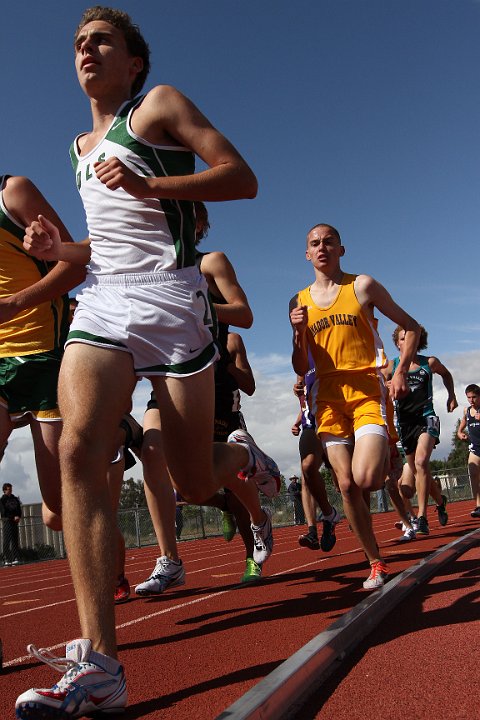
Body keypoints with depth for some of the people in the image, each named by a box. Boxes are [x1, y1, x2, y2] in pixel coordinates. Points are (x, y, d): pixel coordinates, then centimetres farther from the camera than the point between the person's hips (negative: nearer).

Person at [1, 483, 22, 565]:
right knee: (7, 540, -8)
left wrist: (18, 517, -4)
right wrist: (13, 517, -14)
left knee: (15, 540, 3)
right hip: (7, 520, -5)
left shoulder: (15, 499, 18)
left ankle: (15, 558, 4)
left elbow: (19, 509, 15)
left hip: (15, 521, 5)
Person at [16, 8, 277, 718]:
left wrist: (150, 184, -17)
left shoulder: (159, 104, 7)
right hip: (102, 300, 5)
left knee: (195, 482, -3)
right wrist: (58, 247, 12)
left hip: (170, 298, -5)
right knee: (80, 451, -20)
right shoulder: (81, 147, 26)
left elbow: (242, 178, -4)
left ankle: (245, 457, 36)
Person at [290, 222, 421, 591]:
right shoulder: (300, 302, 11)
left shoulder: (362, 286, 3)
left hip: (368, 391, -3)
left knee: (365, 478, -21)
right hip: (330, 398, 3)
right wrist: (299, 332, -7)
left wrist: (401, 372, -6)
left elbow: (411, 326, 8)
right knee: (347, 485, -1)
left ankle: (387, 460, 15)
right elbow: (301, 369, 12)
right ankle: (377, 564, 16)